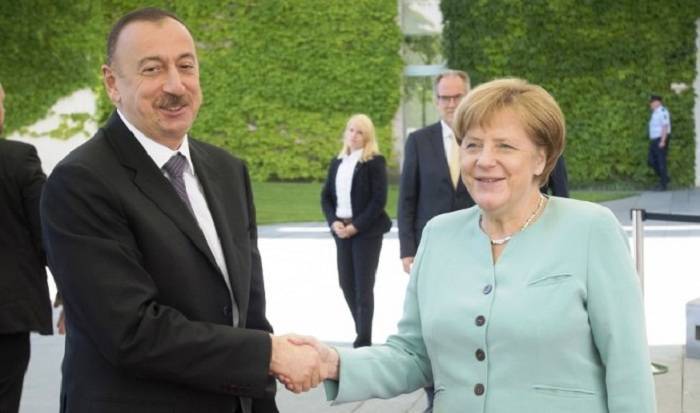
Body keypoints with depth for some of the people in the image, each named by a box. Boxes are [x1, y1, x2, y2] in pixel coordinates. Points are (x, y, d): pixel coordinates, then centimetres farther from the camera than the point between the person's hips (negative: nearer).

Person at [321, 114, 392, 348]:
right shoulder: (337, 162, 11)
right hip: (341, 230, 6)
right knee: (346, 283, 9)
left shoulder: (375, 162, -7)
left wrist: (356, 226, -16)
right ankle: (363, 332, 22)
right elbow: (326, 196, 11)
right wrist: (334, 222, -6)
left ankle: (364, 339, 0)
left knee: (363, 285, -4)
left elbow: (379, 200, -13)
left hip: (366, 231, -6)